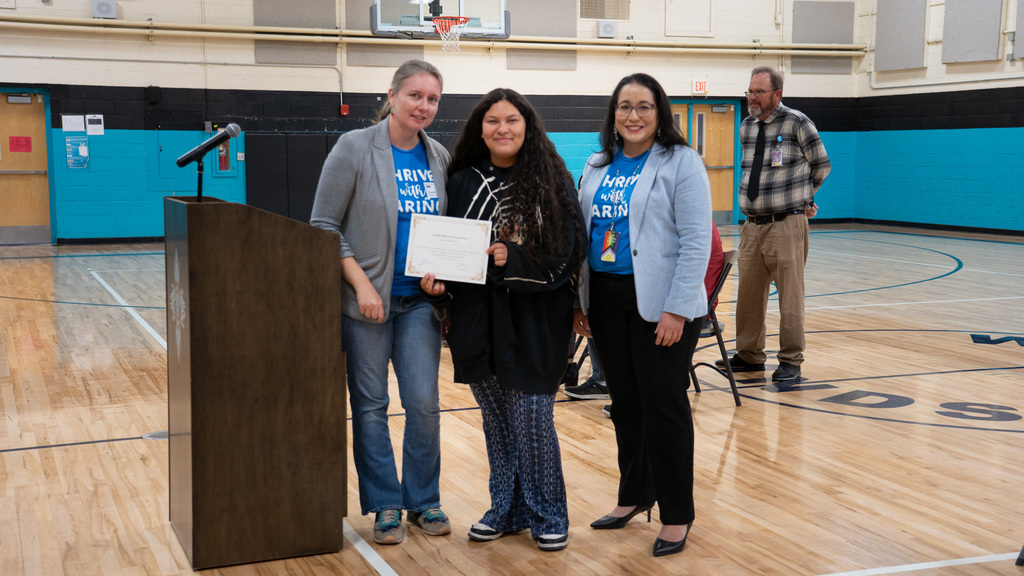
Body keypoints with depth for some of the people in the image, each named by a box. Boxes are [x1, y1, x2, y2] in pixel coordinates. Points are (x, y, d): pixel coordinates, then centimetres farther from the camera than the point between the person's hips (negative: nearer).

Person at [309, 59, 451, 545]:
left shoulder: (439, 157, 6)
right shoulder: (355, 148, -7)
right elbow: (324, 225, -8)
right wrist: (361, 283, -15)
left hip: (419, 300, 3)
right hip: (366, 299, -3)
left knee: (424, 403, 2)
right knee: (370, 406, 5)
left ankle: (423, 500, 19)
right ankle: (384, 506, 18)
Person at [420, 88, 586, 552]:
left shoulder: (551, 181, -3)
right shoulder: (463, 182, 7)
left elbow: (569, 250, -8)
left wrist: (514, 258, -19)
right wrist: (437, 275, -9)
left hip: (533, 321, -4)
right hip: (478, 318, 4)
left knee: (532, 421, -1)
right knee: (496, 422, 12)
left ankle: (547, 516, 16)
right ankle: (506, 509, 27)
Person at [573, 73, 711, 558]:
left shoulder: (681, 162, -6)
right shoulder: (598, 167, 12)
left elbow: (696, 241, -12)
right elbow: (582, 233, 16)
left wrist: (677, 309, -17)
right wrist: (579, 300, 10)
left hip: (659, 305, -6)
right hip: (606, 300, 6)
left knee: (663, 405, 1)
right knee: (624, 403, 14)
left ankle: (676, 516, 12)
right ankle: (634, 495, 30)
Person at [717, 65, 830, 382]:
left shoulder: (796, 122, -4)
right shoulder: (746, 127, 12)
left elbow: (821, 165, 6)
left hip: (787, 225, -5)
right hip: (752, 225, 6)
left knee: (790, 296, -2)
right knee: (748, 293, 9)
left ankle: (790, 361, 8)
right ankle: (749, 355, 23)